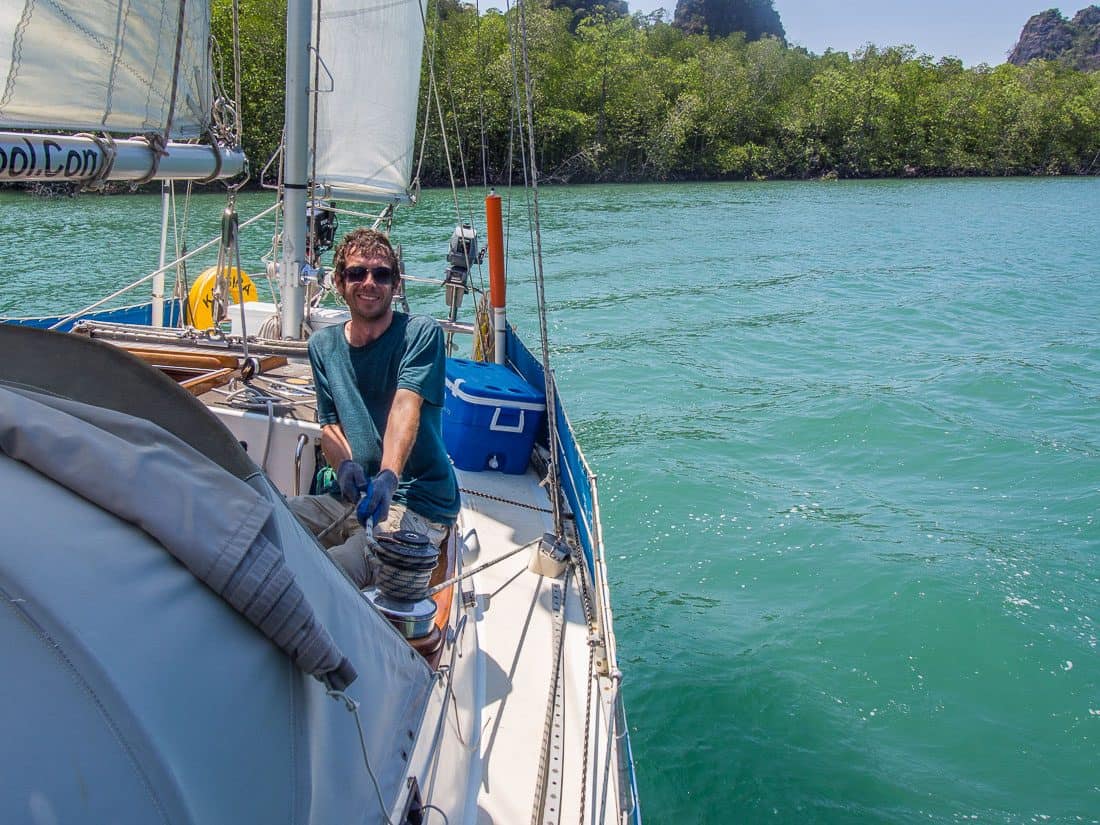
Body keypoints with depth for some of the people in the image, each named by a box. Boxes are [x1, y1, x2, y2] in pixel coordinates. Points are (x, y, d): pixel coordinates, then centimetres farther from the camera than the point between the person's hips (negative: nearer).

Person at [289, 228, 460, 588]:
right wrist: (345, 465, -15)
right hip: (354, 496, 6)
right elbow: (330, 423, 9)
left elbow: (406, 406, -21)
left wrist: (388, 476, -38)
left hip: (417, 507, -5)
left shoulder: (420, 332, -6)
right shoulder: (323, 345, 11)